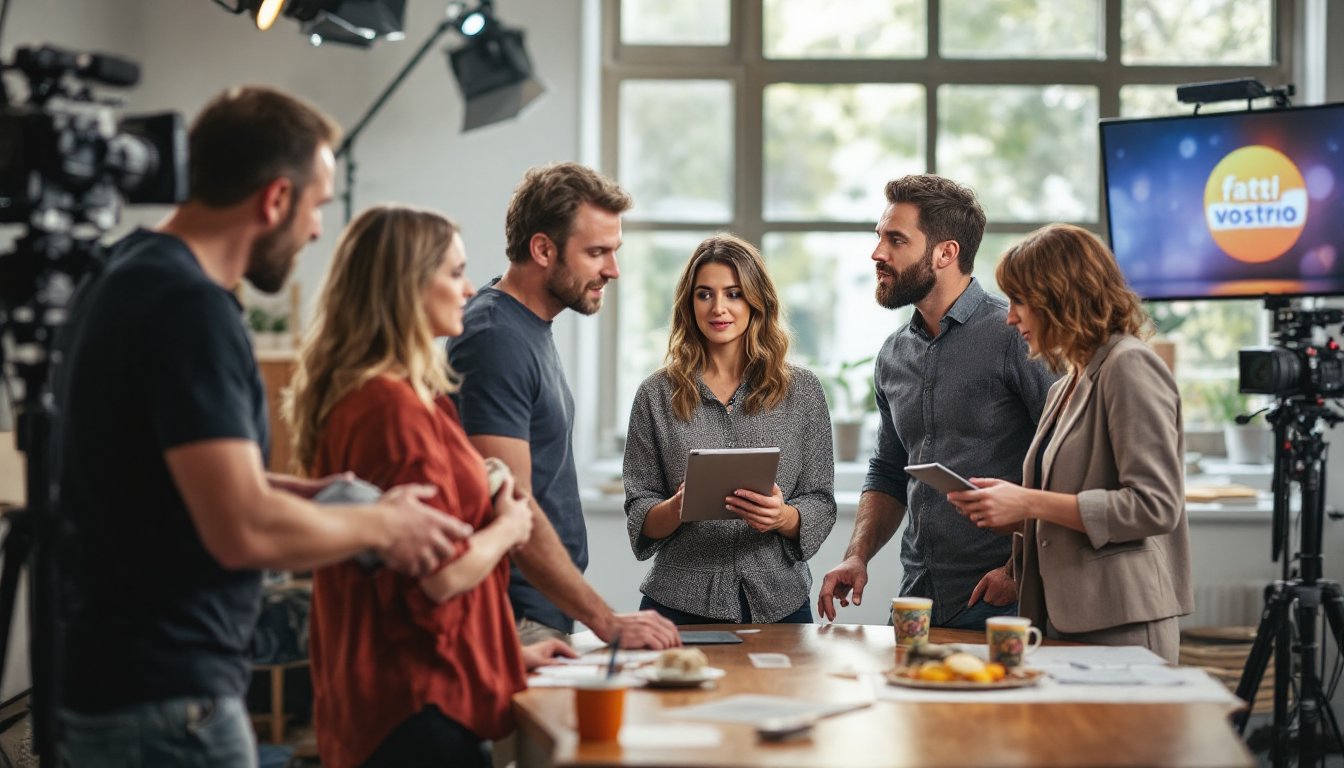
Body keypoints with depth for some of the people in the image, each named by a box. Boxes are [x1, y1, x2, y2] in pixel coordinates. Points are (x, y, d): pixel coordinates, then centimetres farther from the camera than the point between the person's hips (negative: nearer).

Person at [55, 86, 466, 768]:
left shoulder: (125, 278, 10)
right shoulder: (192, 308, -20)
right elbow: (245, 530, -25)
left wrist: (298, 492, 12)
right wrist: (379, 525, -9)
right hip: (167, 702, -10)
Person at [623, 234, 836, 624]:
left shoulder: (802, 390, 2)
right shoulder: (656, 395, 1)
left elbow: (821, 504, 2)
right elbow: (640, 519, 1)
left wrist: (784, 517, -19)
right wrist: (677, 507, -19)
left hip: (779, 604, 1)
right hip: (680, 606, -1)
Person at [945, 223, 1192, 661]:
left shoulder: (1129, 368, -8)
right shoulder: (1067, 386, 18)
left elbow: (1154, 506, -17)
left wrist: (1029, 503, -16)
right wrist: (1011, 515, 3)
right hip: (1064, 623, 8)